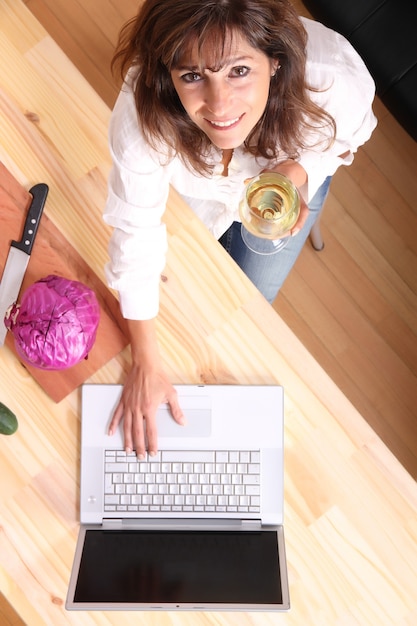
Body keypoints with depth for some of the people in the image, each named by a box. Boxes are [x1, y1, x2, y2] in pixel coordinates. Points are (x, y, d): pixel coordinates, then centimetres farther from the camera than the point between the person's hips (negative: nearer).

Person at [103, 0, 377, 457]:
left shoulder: (333, 81, -42)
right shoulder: (141, 115, -44)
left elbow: (349, 134, -16)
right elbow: (136, 232, -30)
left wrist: (302, 170, -40)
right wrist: (146, 367, -25)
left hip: (292, 169, 0)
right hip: (197, 183, 0)